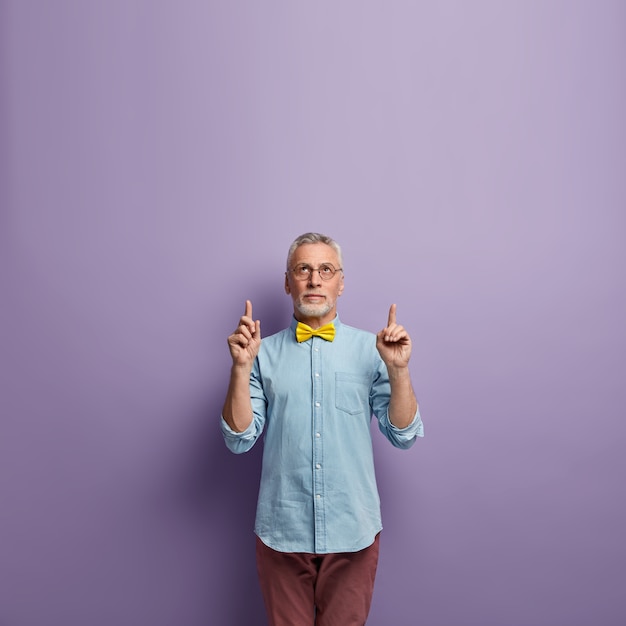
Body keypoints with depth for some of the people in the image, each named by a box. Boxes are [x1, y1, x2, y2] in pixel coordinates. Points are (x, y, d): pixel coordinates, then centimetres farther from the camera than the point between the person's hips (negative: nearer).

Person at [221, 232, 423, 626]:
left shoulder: (369, 349, -3)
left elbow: (405, 436, -5)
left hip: (352, 531, 0)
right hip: (282, 530, 0)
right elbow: (239, 440, -6)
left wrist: (398, 370, -19)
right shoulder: (265, 353, -2)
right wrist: (241, 367, -17)